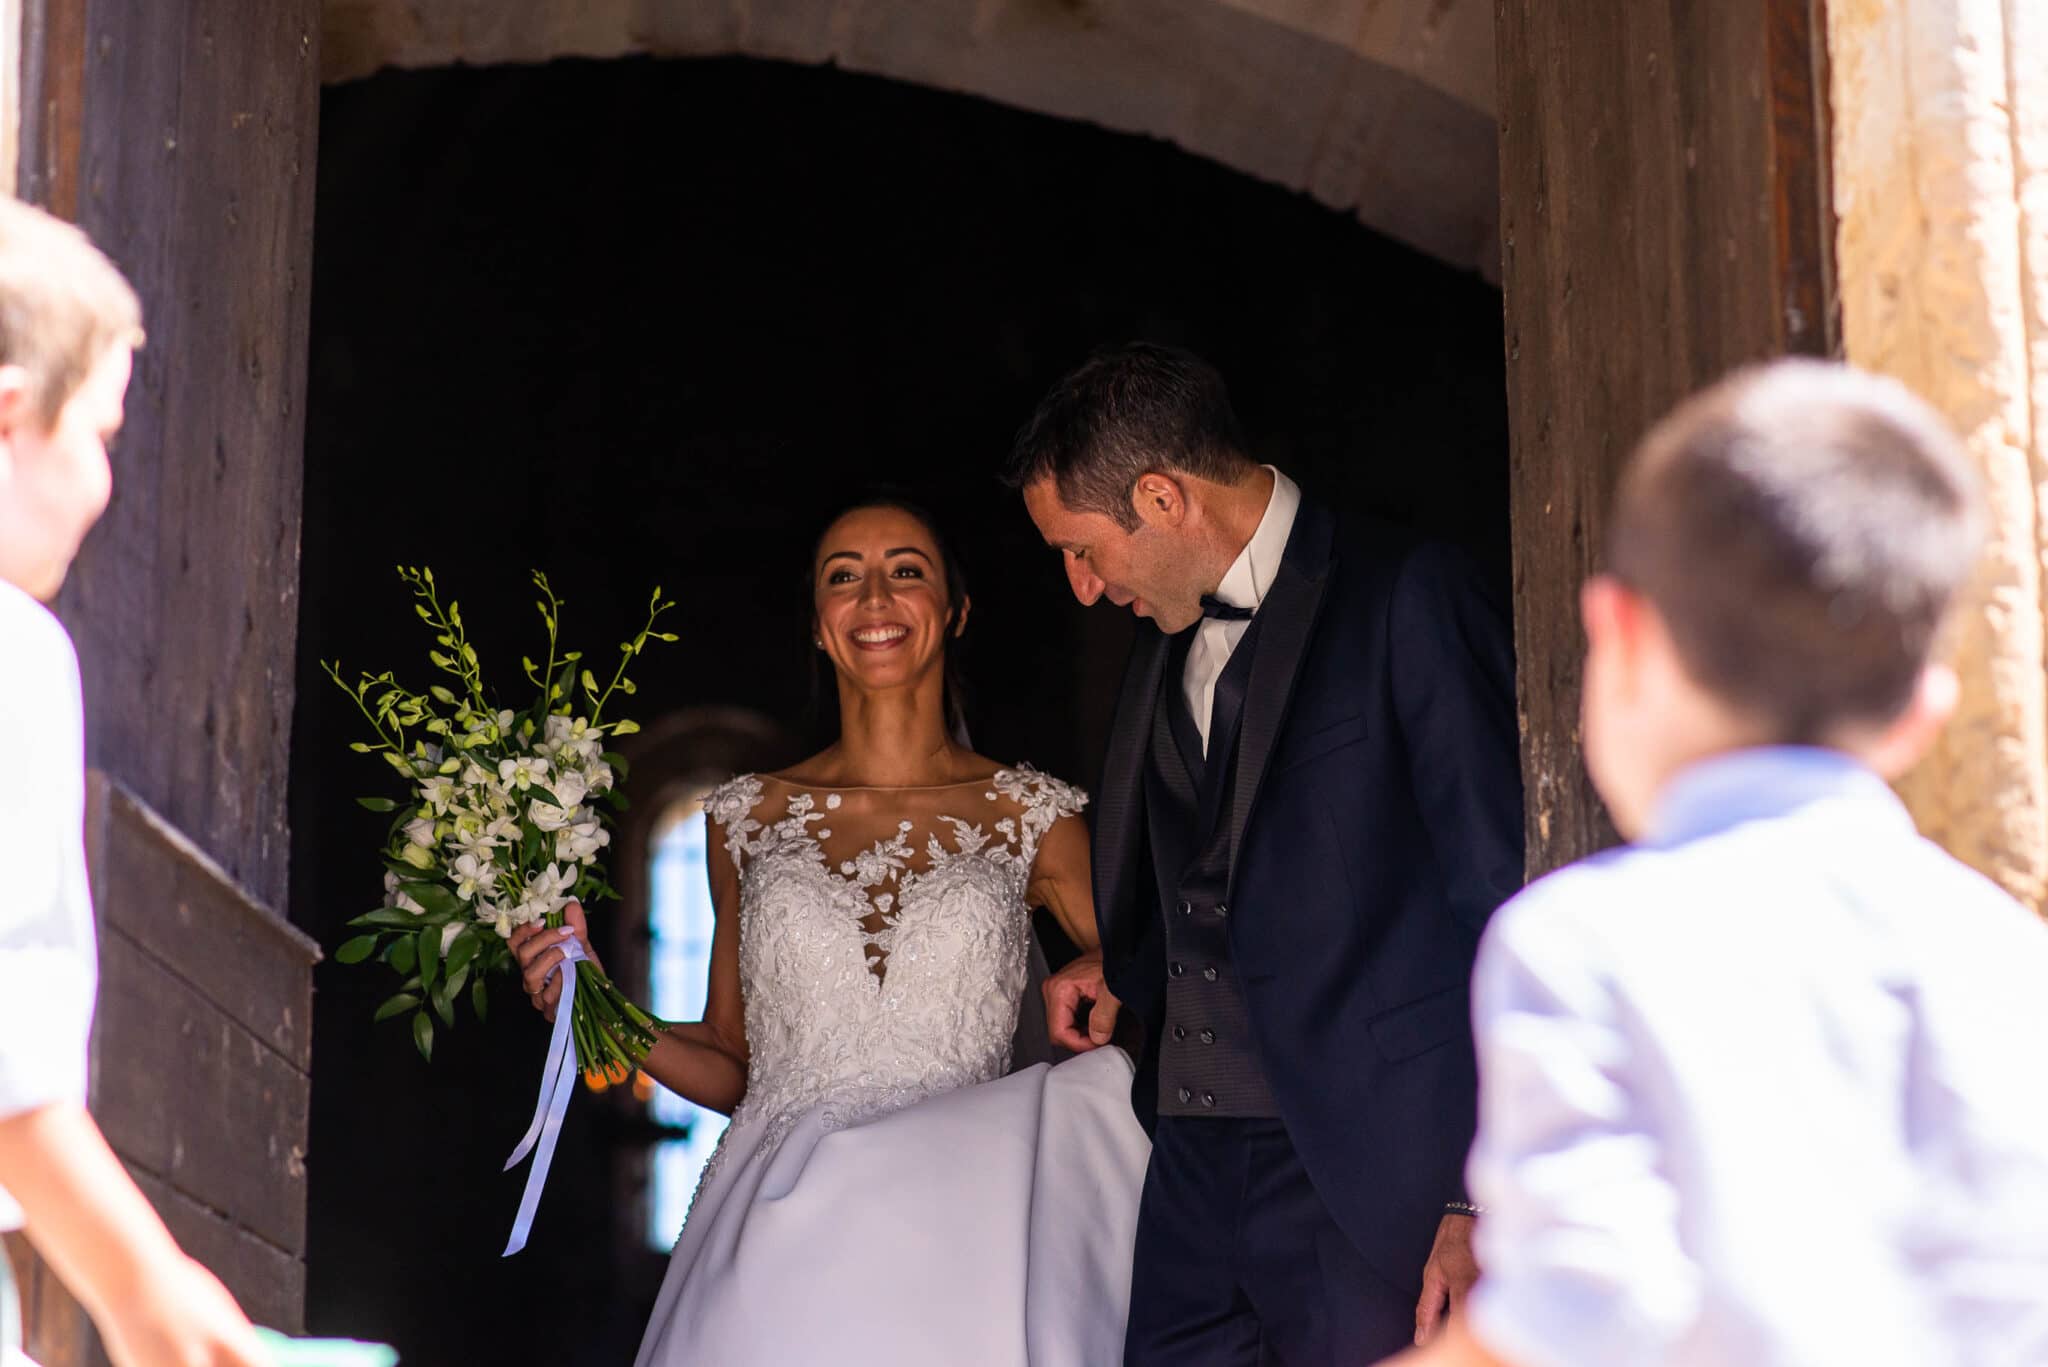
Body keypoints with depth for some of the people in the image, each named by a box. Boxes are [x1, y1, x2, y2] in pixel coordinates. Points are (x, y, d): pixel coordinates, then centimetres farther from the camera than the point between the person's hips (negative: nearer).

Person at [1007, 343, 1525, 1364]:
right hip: (1193, 1164, 7)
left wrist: (1489, 1196, -15)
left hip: (1368, 1169, -7)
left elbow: (1504, 903, -11)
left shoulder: (1407, 598, -6)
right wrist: (1122, 964, 15)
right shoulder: (1167, 646, 18)